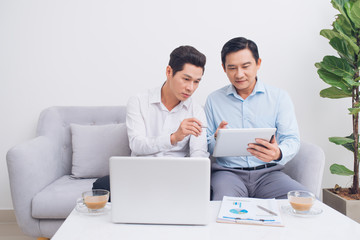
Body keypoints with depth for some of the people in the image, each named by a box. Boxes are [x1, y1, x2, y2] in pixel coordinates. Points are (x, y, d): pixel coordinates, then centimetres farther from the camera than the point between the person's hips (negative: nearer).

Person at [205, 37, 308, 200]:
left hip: (268, 171, 2)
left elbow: (292, 139, 1)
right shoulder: (214, 100, 10)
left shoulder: (279, 97, 8)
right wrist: (216, 139, -15)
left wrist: (279, 153, -24)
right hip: (228, 171, -2)